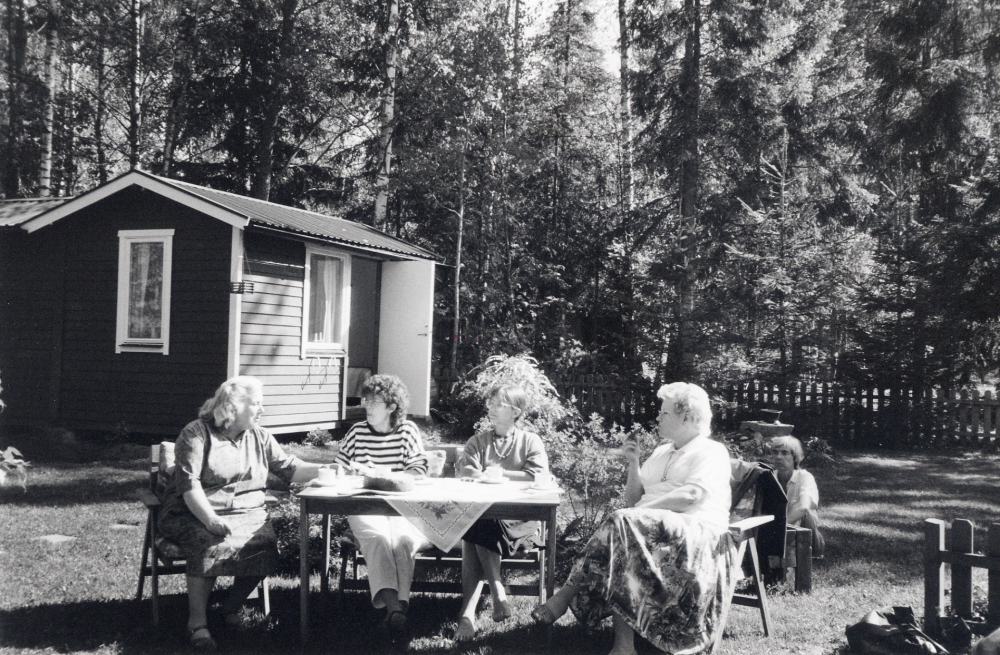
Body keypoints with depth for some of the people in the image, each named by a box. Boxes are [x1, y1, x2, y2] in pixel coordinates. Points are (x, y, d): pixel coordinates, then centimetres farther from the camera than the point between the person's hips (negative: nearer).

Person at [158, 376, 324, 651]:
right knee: (208, 544, -35)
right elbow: (189, 484, -14)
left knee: (265, 543, -25)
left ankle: (232, 606, -4)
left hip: (246, 514, 4)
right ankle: (197, 621, -22)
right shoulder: (196, 433, -5)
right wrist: (210, 519, -28)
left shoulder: (260, 437, 14)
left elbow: (288, 468, 12)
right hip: (194, 513, -4)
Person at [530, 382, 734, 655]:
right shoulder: (661, 452, 27)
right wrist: (633, 464, 8)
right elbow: (633, 500, 22)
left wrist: (643, 509, -17)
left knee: (623, 523, -31)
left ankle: (567, 594, -27)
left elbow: (691, 495, -14)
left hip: (697, 535, -7)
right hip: (652, 527, 7)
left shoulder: (712, 452, 4)